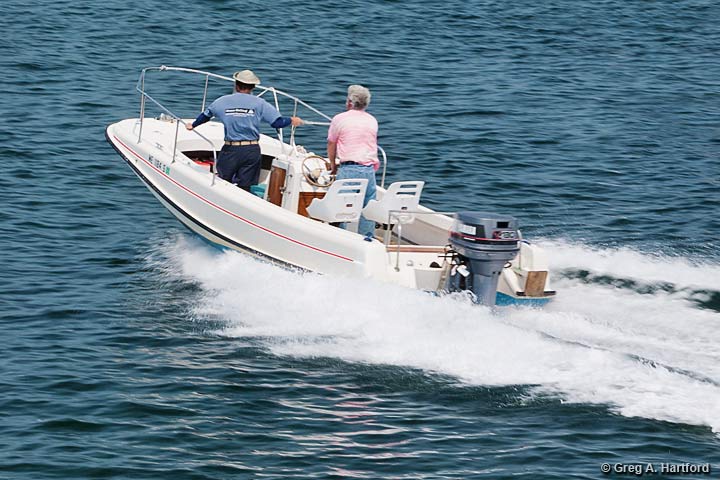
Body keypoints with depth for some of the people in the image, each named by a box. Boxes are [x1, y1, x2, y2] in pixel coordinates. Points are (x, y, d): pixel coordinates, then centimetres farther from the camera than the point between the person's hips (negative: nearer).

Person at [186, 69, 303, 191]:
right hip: (252, 150, 0)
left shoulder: (223, 101, 4)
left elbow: (205, 116, 20)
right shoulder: (259, 103, 0)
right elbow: (277, 122, -4)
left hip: (230, 150, 0)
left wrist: (193, 125, 39)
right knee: (245, 188, 3)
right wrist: (291, 120, 16)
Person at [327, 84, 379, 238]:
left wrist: (334, 167, 24)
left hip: (347, 169, -4)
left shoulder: (339, 119, 1)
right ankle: (367, 240, 7)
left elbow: (331, 146, 9)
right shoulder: (372, 121, 14)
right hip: (369, 169, 4)